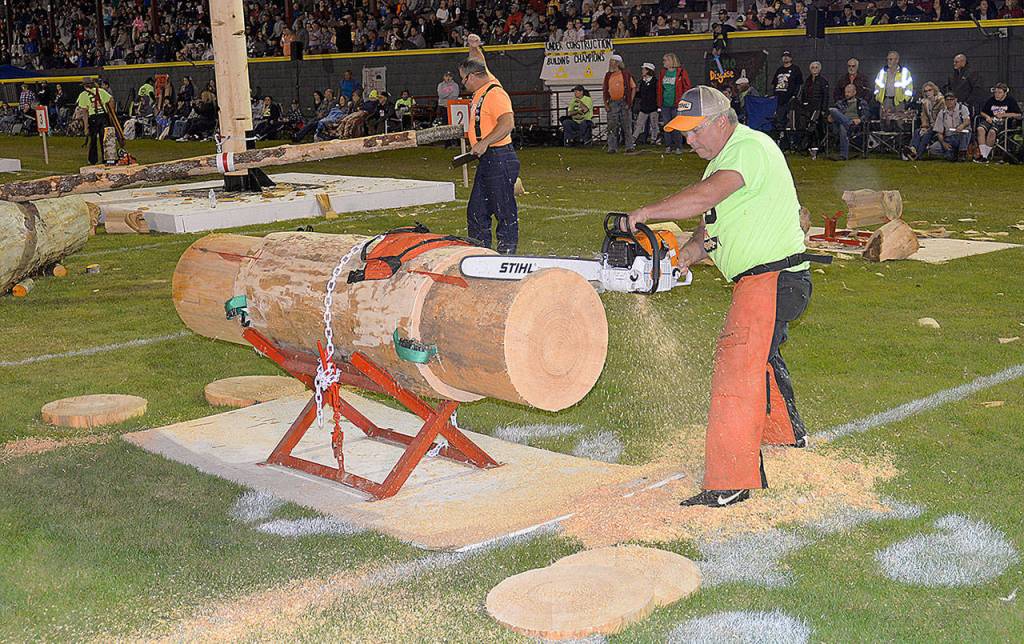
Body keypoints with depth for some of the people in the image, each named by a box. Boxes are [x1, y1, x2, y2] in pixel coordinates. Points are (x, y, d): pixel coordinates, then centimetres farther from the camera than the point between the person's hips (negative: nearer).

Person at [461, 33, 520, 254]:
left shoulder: (494, 93, -15)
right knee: (476, 211, 14)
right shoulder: (483, 88, 14)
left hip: (499, 159, -11)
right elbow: (479, 64, 36)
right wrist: (474, 47, 21)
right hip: (487, 160, 11)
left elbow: (508, 123, -28)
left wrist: (484, 143, -31)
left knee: (505, 211, -5)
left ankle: (507, 252, -1)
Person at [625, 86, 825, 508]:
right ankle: (785, 437, 50)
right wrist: (688, 252, -4)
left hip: (772, 279, -11)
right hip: (757, 279, 11)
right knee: (760, 360, 27)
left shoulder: (750, 148, -16)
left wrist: (645, 213, -25)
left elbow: (704, 198, -31)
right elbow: (712, 224, 15)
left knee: (737, 370, -14)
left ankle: (728, 483, -13)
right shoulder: (724, 157, 17)